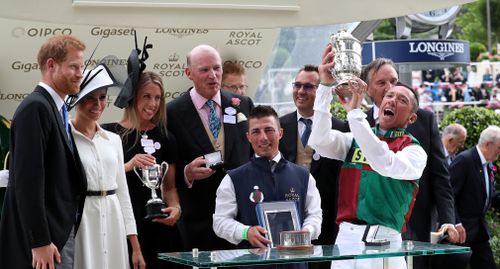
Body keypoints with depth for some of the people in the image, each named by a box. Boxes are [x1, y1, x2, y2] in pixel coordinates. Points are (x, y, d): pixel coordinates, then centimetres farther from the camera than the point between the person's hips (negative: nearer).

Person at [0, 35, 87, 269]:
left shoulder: (55, 108, 16)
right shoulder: (35, 108, -14)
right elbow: (28, 178, -20)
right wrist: (40, 242, -22)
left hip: (62, 231, 9)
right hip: (43, 236, -9)